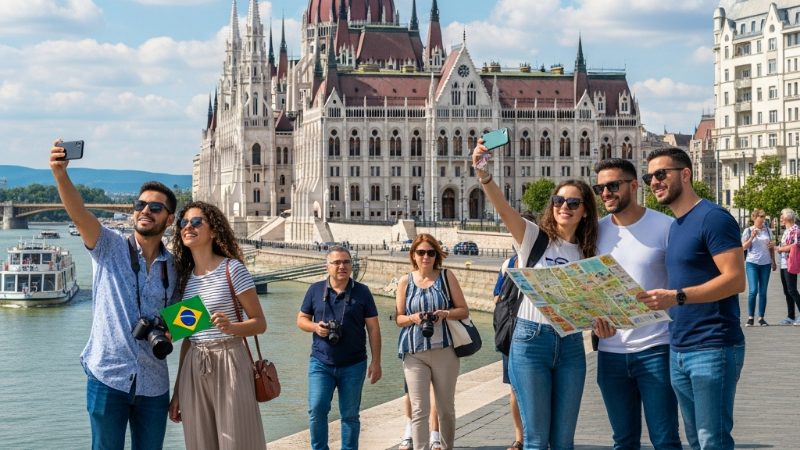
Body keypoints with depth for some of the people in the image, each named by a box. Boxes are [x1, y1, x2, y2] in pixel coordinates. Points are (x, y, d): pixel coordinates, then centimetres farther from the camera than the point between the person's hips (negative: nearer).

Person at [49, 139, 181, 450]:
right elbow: (79, 214, -20)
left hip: (153, 383, 3)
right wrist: (60, 174, -37)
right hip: (108, 377, -3)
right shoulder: (110, 248, -2)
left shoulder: (173, 267, 8)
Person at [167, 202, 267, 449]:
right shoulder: (185, 277, 9)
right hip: (193, 369, 5)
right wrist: (177, 390, 12)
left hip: (229, 364, -5)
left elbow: (260, 323, -5)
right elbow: (188, 337, 13)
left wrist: (231, 327, -26)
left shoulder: (233, 269, -6)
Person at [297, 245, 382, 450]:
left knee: (350, 414, 8)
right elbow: (301, 319, 10)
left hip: (354, 365, 0)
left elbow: (373, 328, 1)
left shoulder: (362, 292, 0)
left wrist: (376, 362, -3)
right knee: (317, 409, -7)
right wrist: (314, 327, -13)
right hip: (321, 363, 1)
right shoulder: (316, 290, 3)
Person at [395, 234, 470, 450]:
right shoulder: (405, 281, 5)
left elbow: (464, 311, 3)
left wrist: (445, 314, -15)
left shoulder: (447, 277, 3)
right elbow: (398, 318, 9)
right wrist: (413, 318, -11)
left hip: (444, 351, 0)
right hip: (415, 353, 0)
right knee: (419, 410, -5)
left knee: (446, 408, 10)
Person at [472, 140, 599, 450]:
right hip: (531, 340, -4)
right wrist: (484, 175, -36)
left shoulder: (586, 253, 11)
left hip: (571, 344, 4)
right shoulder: (534, 237, -1)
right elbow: (503, 209, -19)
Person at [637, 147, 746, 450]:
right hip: (679, 350, 9)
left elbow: (735, 280, -19)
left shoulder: (713, 218, -11)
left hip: (713, 348, -9)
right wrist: (661, 300, 6)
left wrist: (677, 297, -25)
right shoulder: (675, 227, 16)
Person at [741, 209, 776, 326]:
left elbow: (772, 247, 17)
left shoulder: (767, 230, 11)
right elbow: (743, 247, -3)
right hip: (752, 263, -3)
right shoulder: (748, 231, 1)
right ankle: (750, 318, -7)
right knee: (753, 291, -12)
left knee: (763, 292, 3)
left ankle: (761, 318, 6)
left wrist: (774, 262, 12)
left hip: (765, 264, 3)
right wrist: (752, 237, -15)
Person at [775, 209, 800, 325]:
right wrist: (779, 248, 3)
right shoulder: (786, 231, 19)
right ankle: (790, 317, 14)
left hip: (790, 265, -10)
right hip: (784, 264, 10)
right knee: (787, 291, 10)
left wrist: (780, 249, -9)